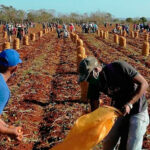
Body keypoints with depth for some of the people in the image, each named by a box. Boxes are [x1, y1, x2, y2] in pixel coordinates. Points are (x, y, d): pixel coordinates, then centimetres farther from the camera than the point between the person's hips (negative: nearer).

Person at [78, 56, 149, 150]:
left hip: (137, 110, -5)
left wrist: (129, 104, -29)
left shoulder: (119, 67, -26)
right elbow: (94, 108, -2)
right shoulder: (94, 84, -11)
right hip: (118, 110, 5)